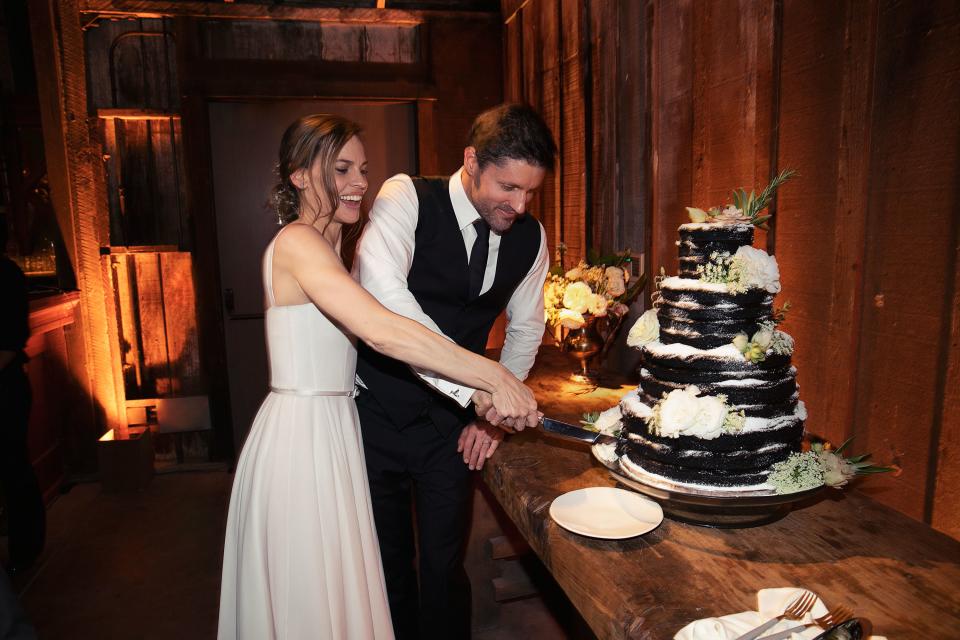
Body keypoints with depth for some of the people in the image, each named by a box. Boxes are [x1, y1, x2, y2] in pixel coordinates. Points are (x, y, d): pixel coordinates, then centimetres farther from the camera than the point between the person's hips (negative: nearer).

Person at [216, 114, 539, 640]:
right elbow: (383, 332, -29)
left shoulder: (325, 248, 15)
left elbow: (369, 334, 11)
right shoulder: (298, 242, -16)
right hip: (302, 435, -9)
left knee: (334, 589, 21)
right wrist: (494, 379, -28)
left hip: (331, 429, 9)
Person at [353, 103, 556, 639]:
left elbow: (526, 327, 11)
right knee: (388, 561, 15)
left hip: (453, 417, 3)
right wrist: (476, 384, -39)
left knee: (445, 563, 12)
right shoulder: (407, 197, -17)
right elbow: (381, 294, -35)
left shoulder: (531, 238, -3)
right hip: (380, 411, -2)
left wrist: (493, 411, 2)